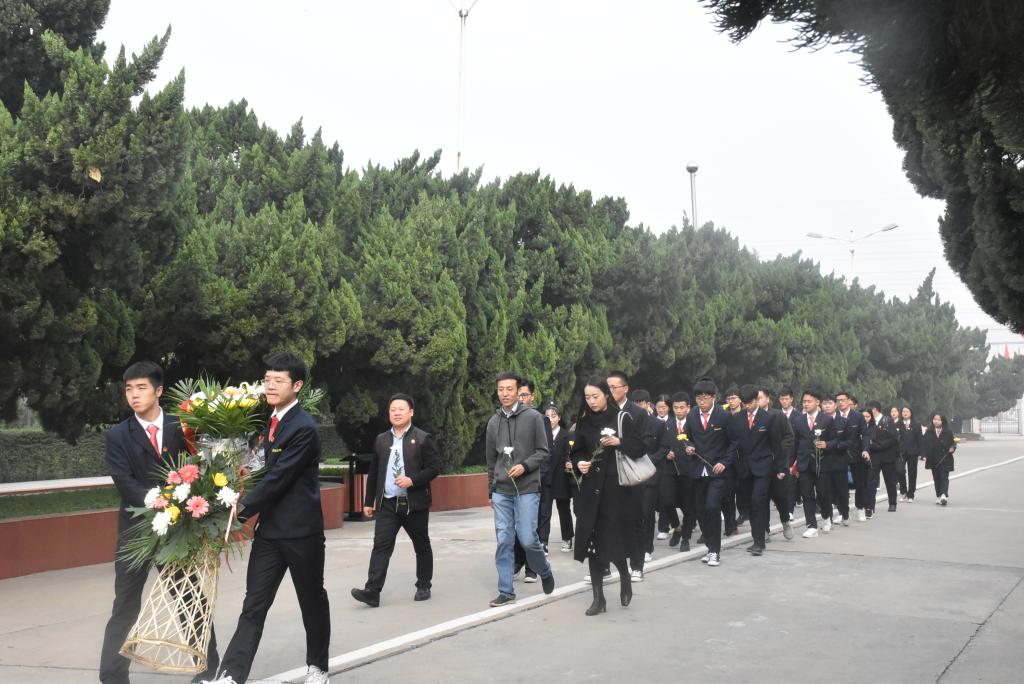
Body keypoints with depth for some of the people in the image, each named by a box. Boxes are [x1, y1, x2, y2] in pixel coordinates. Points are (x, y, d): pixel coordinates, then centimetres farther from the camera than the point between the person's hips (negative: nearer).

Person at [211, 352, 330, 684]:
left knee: (312, 602, 11)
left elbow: (278, 478, -21)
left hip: (300, 530, -7)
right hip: (269, 529, 7)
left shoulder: (304, 428, -18)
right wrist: (245, 504, 6)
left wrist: (242, 508, -17)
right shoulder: (271, 421, 10)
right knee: (254, 605, 4)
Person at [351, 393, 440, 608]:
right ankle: (372, 591, -10)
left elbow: (434, 467, -8)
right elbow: (373, 473, 13)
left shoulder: (422, 439, -3)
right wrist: (369, 501, 12)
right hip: (387, 504, 3)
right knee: (381, 545, -7)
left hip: (415, 503, -3)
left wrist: (412, 480, -21)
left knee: (422, 546, 10)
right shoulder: (381, 440, 10)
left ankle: (423, 587, 24)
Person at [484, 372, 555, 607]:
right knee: (504, 541, 2)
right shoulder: (493, 422, 8)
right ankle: (506, 592, 12)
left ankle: (545, 572, 24)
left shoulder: (533, 417, -3)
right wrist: (491, 490, 17)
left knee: (528, 539, -5)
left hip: (527, 489, -3)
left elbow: (543, 452, -2)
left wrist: (524, 466, -18)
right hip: (501, 492, 3)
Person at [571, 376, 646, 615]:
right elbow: (577, 451, 15)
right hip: (592, 488, 4)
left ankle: (625, 577, 27)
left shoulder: (622, 418, -3)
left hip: (616, 487, -3)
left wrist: (619, 442, -19)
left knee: (612, 540, -4)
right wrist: (579, 462, -6)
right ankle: (598, 598, 8)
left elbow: (640, 447, -4)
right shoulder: (584, 422, 8)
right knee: (594, 541, 0)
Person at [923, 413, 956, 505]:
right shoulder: (929, 433, 5)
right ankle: (938, 496, 15)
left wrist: (952, 448, -16)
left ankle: (944, 495, -18)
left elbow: (953, 443, 6)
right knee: (936, 478, 8)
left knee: (944, 477, -9)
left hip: (945, 460, -2)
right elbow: (924, 445, 4)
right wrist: (925, 456, -4)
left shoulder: (948, 432, 1)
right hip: (933, 460, 2)